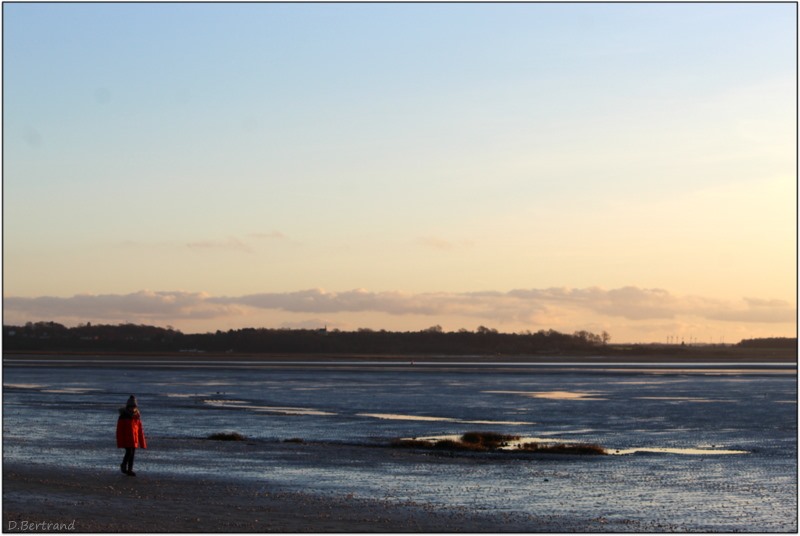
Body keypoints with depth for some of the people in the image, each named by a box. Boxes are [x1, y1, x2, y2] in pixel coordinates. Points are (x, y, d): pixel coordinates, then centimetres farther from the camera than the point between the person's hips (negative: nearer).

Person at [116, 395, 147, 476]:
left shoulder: (137, 416, 6)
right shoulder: (123, 416, -10)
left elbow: (140, 429, 9)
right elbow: (119, 430, -10)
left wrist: (142, 441, 8)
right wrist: (120, 441, -14)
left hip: (134, 438, 5)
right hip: (126, 438, -5)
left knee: (132, 453, 6)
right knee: (129, 452, -14)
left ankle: (130, 470, 14)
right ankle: (124, 465, 10)